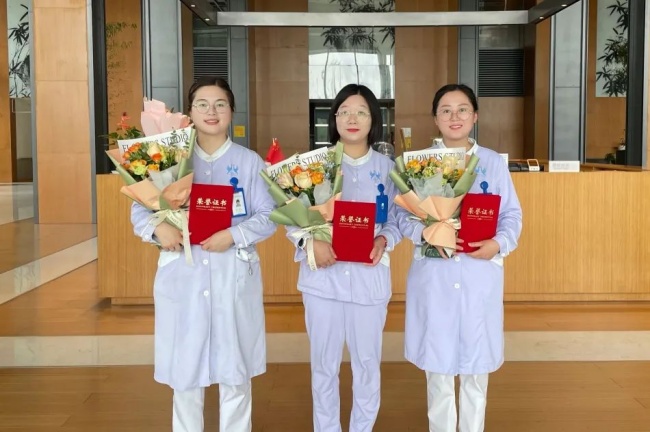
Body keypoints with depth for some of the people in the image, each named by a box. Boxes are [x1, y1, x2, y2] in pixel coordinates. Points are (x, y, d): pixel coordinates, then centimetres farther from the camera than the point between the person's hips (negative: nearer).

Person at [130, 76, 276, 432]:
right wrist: (157, 227, -17)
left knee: (235, 370, 9)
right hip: (182, 273, 1)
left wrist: (234, 235, -19)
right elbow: (139, 207, 4)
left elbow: (268, 216, -2)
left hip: (234, 272, -1)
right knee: (184, 370, 10)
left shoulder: (249, 161, 2)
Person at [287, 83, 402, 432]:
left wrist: (384, 241, -16)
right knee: (324, 363, 11)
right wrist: (310, 242, -18)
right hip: (323, 275, 0)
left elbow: (397, 220, 5)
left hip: (369, 276, 1)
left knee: (367, 362, 11)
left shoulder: (387, 167, 4)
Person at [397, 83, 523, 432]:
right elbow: (401, 214, -1)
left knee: (476, 367, 11)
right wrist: (426, 232, -20)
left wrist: (499, 243, -15)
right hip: (433, 274, -1)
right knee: (437, 365, 9)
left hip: (480, 274, 1)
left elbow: (512, 214, 4)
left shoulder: (493, 162, 4)